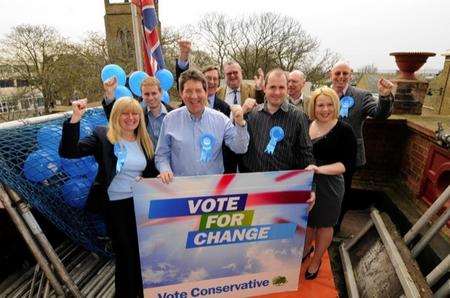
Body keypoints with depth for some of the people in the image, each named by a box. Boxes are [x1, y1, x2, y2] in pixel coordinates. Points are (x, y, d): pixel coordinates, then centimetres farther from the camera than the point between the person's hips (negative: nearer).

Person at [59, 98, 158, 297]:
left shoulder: (144, 141, 4)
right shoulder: (103, 136, -9)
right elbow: (68, 151, -21)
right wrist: (75, 118, -30)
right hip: (115, 205, -4)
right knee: (125, 253, 10)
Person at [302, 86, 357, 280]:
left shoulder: (344, 130, -14)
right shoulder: (306, 124, -1)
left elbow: (348, 163, -16)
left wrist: (320, 169, -27)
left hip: (328, 185, -3)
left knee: (324, 225, 16)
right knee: (306, 220, 20)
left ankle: (316, 260, 41)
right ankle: (306, 248, 50)